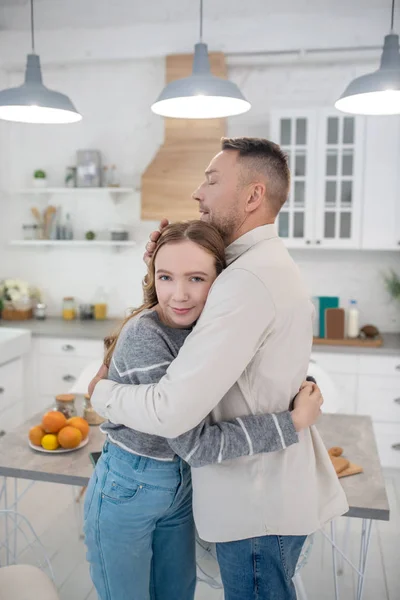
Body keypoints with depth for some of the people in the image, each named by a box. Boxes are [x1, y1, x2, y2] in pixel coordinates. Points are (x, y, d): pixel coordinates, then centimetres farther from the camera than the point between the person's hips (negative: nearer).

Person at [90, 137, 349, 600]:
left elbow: (171, 412, -31)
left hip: (258, 505, -9)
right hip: (274, 488, 9)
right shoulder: (270, 263, 7)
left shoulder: (248, 280, -28)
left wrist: (102, 392, -12)